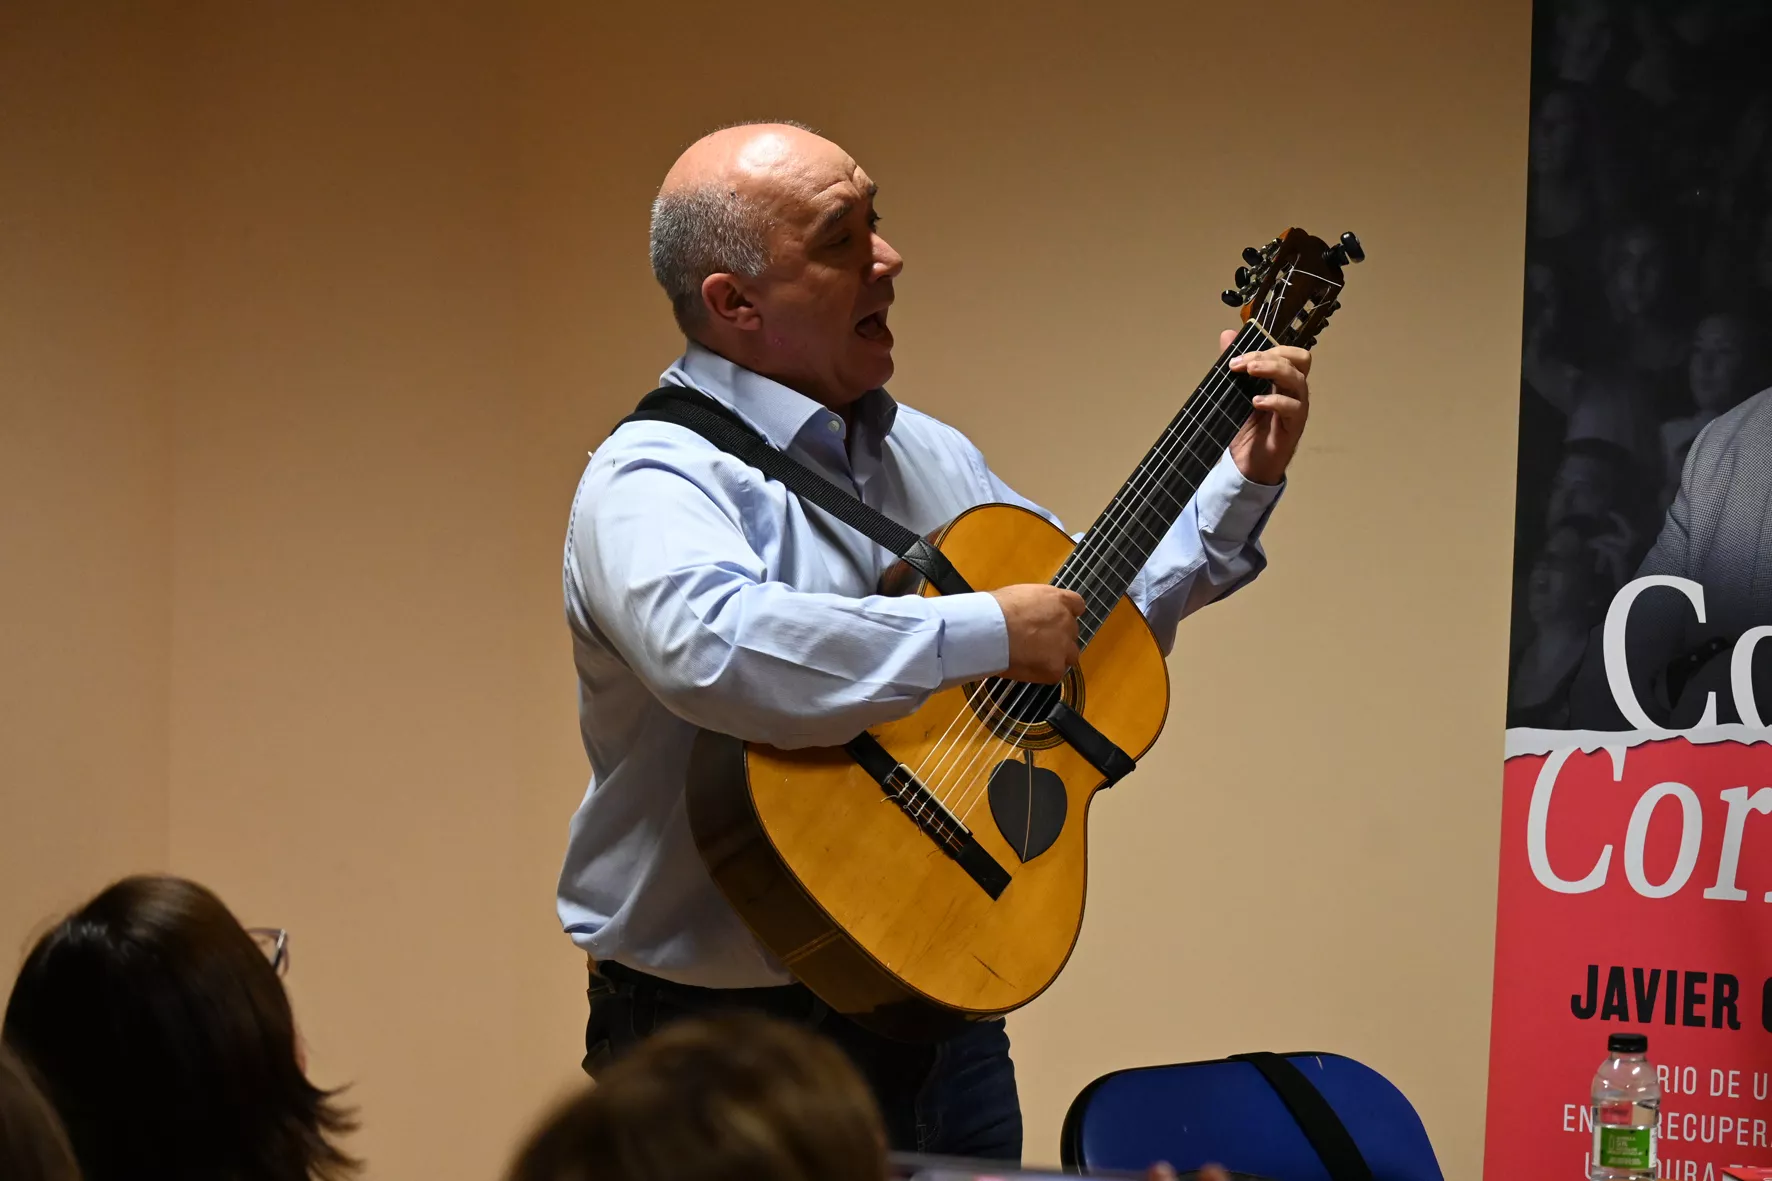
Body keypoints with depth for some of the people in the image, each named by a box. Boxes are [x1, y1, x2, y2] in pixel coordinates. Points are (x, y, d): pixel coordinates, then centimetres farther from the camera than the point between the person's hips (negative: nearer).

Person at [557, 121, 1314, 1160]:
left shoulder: (929, 454, 11)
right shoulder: (657, 478, -16)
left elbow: (1093, 622, 25)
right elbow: (711, 650, -38)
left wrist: (1244, 480, 15)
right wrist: (987, 634, -30)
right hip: (730, 1032, -7)